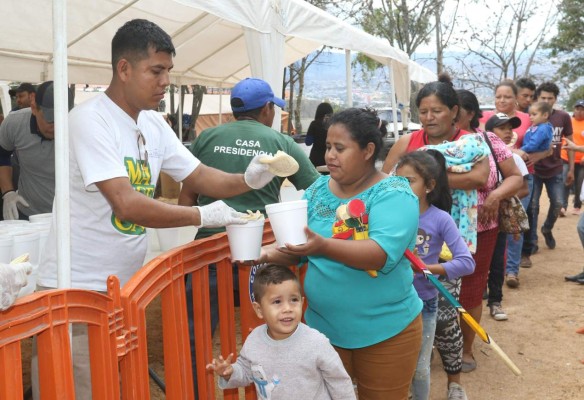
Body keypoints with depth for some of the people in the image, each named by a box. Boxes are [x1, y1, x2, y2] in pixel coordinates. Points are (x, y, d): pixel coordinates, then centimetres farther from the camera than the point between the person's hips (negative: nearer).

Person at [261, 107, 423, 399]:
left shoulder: (393, 194, -15)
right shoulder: (318, 190, 2)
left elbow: (382, 254, -29)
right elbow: (299, 249, 4)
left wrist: (323, 246, -41)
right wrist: (269, 254, -17)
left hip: (385, 330, -5)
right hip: (323, 326, 5)